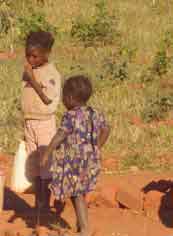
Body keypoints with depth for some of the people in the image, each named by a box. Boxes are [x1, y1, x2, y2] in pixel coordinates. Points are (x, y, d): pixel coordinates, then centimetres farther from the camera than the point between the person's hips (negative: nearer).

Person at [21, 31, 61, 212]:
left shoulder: (51, 74, -10)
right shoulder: (27, 71, 9)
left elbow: (48, 99, -18)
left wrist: (32, 79, -17)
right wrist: (25, 127, 15)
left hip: (45, 123, -6)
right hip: (29, 122, 6)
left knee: (45, 165, -2)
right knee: (33, 166, 10)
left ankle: (45, 205, 4)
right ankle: (37, 205, 17)